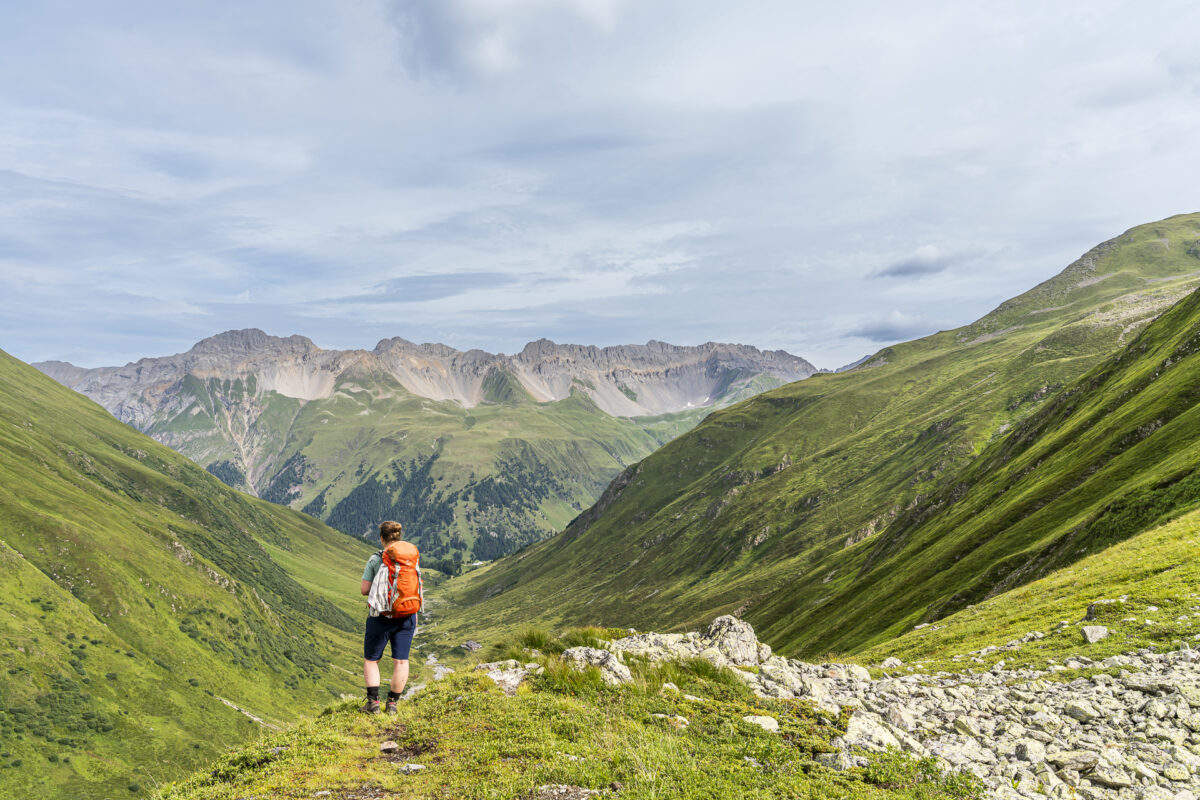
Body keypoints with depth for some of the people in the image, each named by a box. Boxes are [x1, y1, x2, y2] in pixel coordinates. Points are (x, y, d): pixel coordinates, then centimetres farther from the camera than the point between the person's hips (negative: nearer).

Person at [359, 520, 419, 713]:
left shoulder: (375, 560, -10)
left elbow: (365, 590, -10)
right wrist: (415, 617, 13)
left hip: (381, 617, -3)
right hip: (406, 617, 3)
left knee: (371, 660, 13)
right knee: (401, 661, 10)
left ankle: (373, 702, 7)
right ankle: (392, 703, 14)